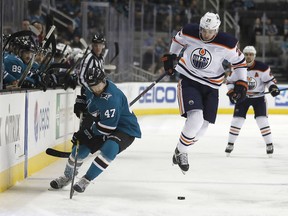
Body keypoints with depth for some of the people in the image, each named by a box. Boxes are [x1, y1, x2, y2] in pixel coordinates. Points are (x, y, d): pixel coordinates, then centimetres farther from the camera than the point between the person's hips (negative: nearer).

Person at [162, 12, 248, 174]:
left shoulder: (228, 44, -16)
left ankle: (182, 151, 29)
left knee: (203, 126, 5)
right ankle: (181, 152, -2)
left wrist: (240, 84, -7)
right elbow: (178, 40, 12)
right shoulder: (189, 33, -13)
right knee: (195, 118, -22)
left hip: (211, 87, 2)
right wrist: (171, 56, 12)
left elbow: (240, 62, -2)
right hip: (188, 81, -2)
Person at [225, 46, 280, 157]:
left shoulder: (262, 67, -15)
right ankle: (230, 144, 9)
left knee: (262, 119, -11)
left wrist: (273, 87, -24)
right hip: (242, 96, 2)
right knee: (237, 119, -4)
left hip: (258, 97, -1)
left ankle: (269, 144, 0)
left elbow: (269, 79, -6)